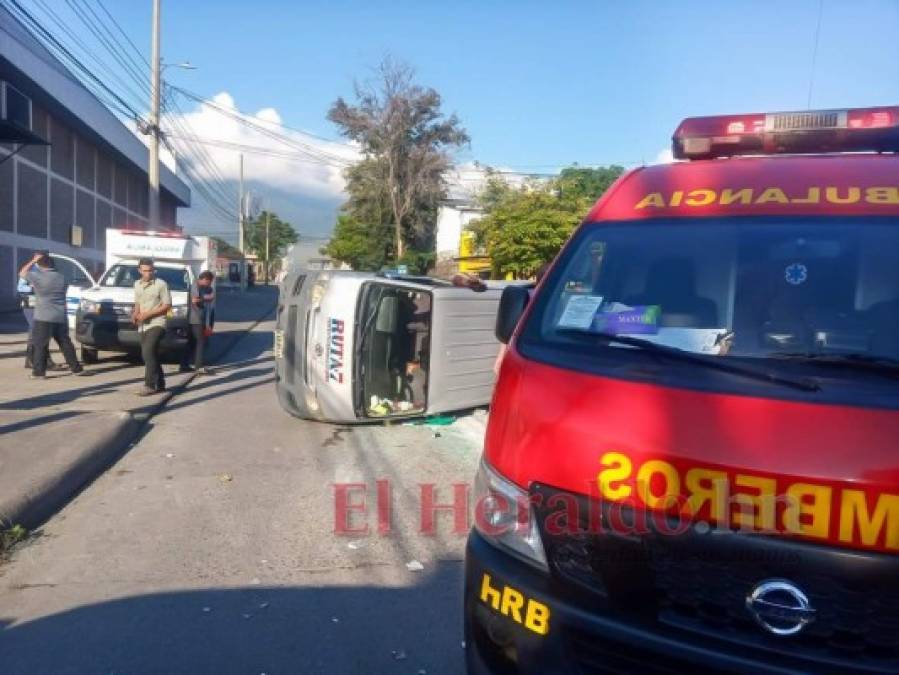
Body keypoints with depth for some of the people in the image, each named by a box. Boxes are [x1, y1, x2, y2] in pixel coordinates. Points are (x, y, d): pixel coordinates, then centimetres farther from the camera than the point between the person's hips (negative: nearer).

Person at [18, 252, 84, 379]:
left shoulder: (38, 277, -8)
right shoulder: (61, 277, 6)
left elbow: (22, 273, 8)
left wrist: (33, 261, 12)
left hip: (43, 317, -4)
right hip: (60, 317, 4)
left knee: (40, 345, 2)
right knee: (65, 344, 10)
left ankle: (39, 372, 2)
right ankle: (76, 368, 12)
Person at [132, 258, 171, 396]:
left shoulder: (161, 284, -5)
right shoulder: (137, 284, 15)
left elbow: (167, 305, -8)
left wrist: (148, 314, -15)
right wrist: (135, 314, 3)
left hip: (156, 324, -7)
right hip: (143, 326, 7)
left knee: (148, 352, -20)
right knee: (151, 355, 9)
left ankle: (150, 385, -18)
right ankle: (160, 385, 18)